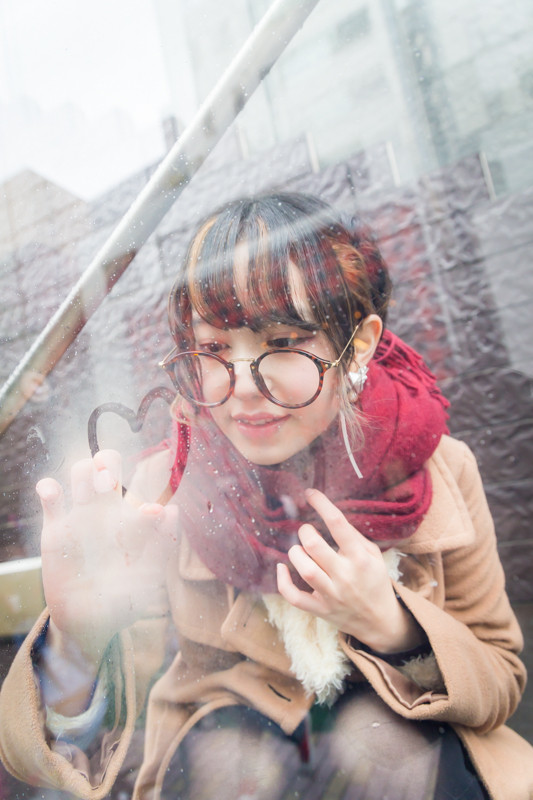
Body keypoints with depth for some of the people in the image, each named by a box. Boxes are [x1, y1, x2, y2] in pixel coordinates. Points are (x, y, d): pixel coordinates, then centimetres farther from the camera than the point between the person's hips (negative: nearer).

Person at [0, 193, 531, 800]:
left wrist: (393, 630, -27)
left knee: (377, 747, -30)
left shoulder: (439, 472, -18)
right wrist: (79, 640, -44)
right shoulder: (166, 490, -21)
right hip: (234, 739, 0)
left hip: (395, 734, 1)